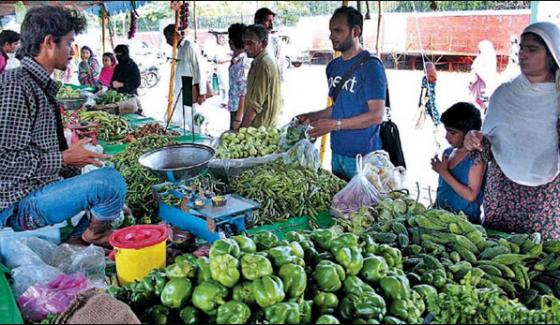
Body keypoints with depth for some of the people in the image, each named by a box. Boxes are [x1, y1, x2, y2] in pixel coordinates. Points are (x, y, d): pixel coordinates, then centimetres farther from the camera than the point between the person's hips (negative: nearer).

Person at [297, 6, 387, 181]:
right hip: (337, 153, 7)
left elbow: (377, 115, -17)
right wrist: (312, 117, 6)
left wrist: (334, 124, -21)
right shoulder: (333, 66, 12)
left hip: (363, 157, -7)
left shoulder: (371, 66, -11)